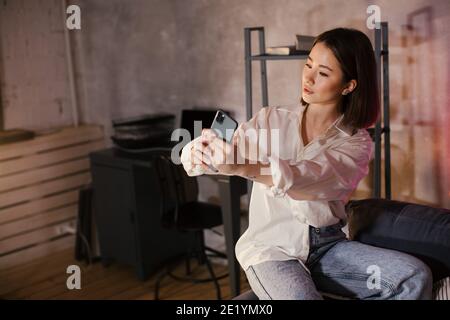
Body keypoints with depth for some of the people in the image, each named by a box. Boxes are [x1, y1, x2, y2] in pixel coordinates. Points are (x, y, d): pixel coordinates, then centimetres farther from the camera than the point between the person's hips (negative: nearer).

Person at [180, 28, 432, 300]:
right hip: (271, 249, -2)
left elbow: (307, 179, -24)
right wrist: (198, 153, -36)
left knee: (415, 276, -19)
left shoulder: (357, 144, -3)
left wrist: (241, 166, -42)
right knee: (301, 296, -33)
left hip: (327, 247, 2)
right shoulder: (271, 120, 1)